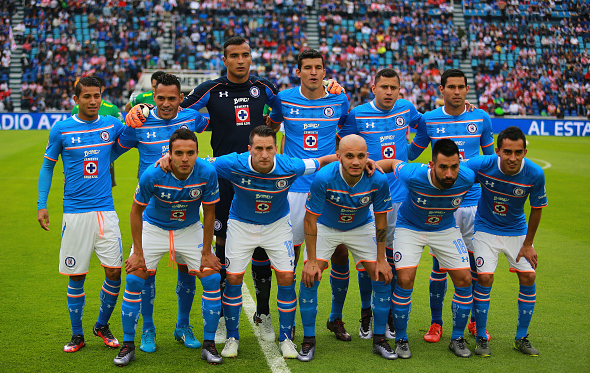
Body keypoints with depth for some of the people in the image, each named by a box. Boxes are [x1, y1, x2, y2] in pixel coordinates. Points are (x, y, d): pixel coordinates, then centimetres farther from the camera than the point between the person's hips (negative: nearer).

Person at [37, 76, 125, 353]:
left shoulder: (111, 125, 5)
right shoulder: (61, 130, 1)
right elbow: (47, 166, 11)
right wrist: (41, 204, 3)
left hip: (105, 210, 2)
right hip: (75, 213, -2)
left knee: (114, 271, -2)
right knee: (76, 276, 3)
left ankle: (102, 326, 21)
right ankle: (77, 335, 19)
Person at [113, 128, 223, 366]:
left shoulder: (207, 173, -25)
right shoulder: (152, 175, -29)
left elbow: (209, 213, -10)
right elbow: (137, 210, -13)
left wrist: (206, 253, -6)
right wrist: (138, 253, -11)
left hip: (190, 230, 1)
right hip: (153, 228, -1)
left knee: (212, 279, -10)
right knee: (134, 280, -11)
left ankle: (209, 345, 5)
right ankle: (128, 345, 6)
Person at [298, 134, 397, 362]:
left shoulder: (378, 181, -28)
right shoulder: (323, 179, -33)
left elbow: (381, 220, -12)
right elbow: (311, 219, -21)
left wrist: (381, 260, -9)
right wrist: (312, 261, -21)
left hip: (361, 228, 2)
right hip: (325, 227, -2)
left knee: (383, 277, -7)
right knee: (310, 277, -14)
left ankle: (379, 339, 10)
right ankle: (308, 340, 2)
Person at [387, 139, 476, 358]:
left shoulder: (467, 178, -27)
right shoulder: (413, 176, -34)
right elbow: (392, 163, -12)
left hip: (446, 229, 3)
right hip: (410, 227, -2)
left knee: (464, 279, -6)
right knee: (405, 279, -16)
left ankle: (457, 338, 13)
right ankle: (401, 339, 3)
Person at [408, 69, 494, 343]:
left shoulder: (481, 119, 5)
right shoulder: (428, 120, 2)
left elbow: (490, 158, 17)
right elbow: (411, 153, 17)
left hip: (474, 200, 1)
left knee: (478, 262, 3)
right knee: (440, 264, -1)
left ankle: (476, 320, 21)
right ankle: (436, 322, 14)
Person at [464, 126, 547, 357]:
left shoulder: (535, 174, -22)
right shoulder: (482, 165, -26)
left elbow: (537, 209, -7)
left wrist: (528, 244, -3)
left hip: (517, 231, 2)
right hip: (486, 229, -2)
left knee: (528, 277, -5)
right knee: (485, 278, -12)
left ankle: (521, 338, 13)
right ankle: (481, 338, 6)